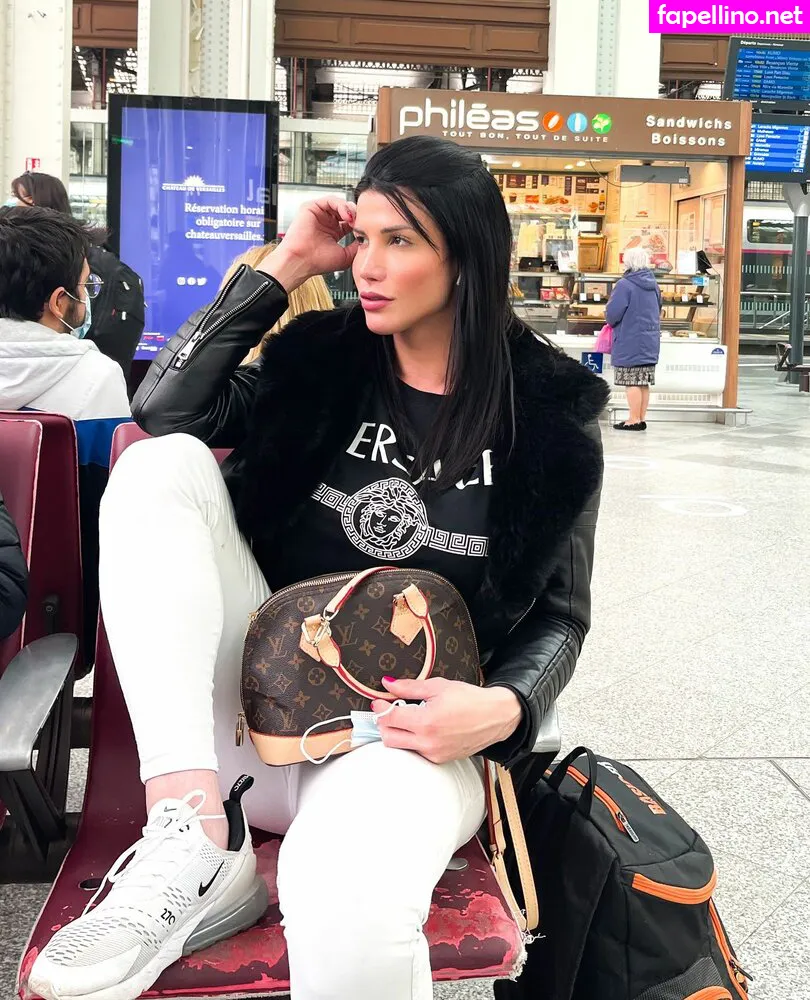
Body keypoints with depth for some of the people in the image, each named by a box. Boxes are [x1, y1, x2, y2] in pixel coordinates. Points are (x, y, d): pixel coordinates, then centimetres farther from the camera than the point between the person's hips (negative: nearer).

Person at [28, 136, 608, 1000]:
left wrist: (504, 707, -18)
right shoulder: (325, 359, 7)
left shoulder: (550, 414, -1)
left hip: (416, 734, -5)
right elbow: (164, 407, -6)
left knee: (346, 900, -41)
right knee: (161, 465, -18)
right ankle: (194, 839, -24)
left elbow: (559, 613, 3)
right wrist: (284, 268, -5)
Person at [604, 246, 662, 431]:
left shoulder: (625, 285, -13)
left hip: (631, 342, -7)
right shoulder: (653, 284, 11)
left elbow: (612, 314, -16)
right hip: (651, 341, 7)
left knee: (632, 382, -3)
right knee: (644, 383, 11)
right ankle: (642, 419, 16)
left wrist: (610, 321, 5)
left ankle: (634, 420, -1)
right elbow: (658, 310, 21)